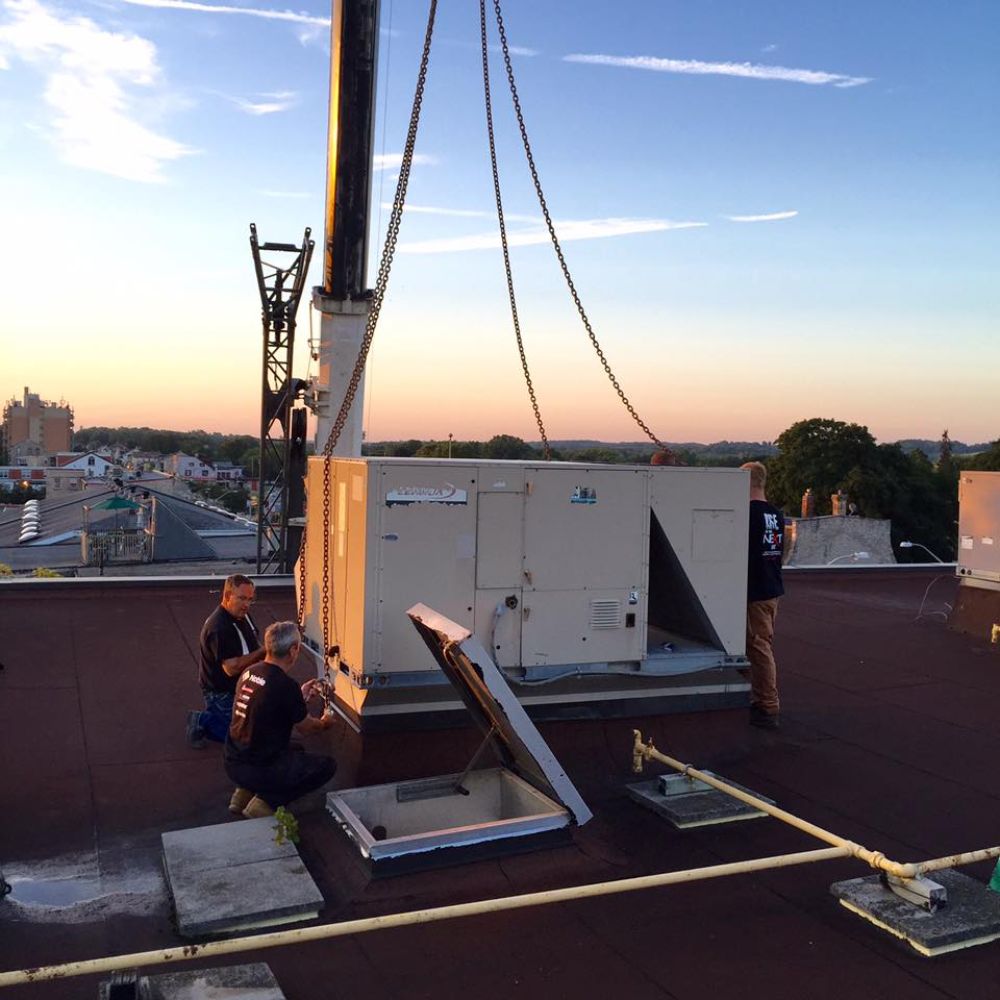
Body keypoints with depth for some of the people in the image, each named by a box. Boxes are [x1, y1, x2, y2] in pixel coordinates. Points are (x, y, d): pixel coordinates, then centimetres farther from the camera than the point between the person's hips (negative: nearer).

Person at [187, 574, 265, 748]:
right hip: (222, 694, -9)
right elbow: (232, 668, -32)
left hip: (243, 687, 9)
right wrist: (262, 652, -31)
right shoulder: (219, 628, -28)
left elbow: (252, 650, 18)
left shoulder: (243, 615, 2)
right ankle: (202, 722, 7)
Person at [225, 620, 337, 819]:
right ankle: (265, 802, -3)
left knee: (295, 751, 30)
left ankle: (244, 793, 18)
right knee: (327, 765, 5)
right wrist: (324, 722, 18)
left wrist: (301, 696, 24)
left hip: (232, 763, 8)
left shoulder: (248, 673, 1)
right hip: (258, 770, -8)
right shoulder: (286, 685, -21)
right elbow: (306, 728, -3)